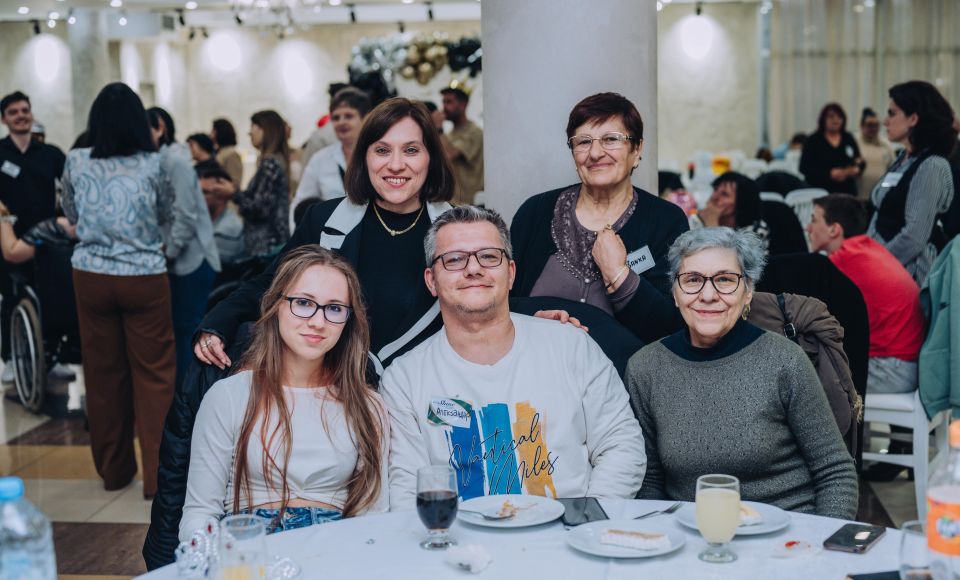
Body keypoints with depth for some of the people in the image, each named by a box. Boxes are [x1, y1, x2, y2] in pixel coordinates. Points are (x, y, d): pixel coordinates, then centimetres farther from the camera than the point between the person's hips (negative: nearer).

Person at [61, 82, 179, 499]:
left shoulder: (75, 163, -1)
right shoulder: (154, 165, -7)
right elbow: (170, 221, 5)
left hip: (91, 276, 3)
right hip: (143, 278, -2)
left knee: (102, 372, 11)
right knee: (153, 374, 4)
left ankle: (114, 468, 22)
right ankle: (157, 473, 4)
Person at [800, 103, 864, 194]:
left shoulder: (849, 139, 13)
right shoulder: (813, 141, 1)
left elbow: (860, 163, 16)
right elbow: (804, 168, -6)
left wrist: (856, 169, -8)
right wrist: (830, 173, -16)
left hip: (847, 191, 3)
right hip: (822, 193, -3)